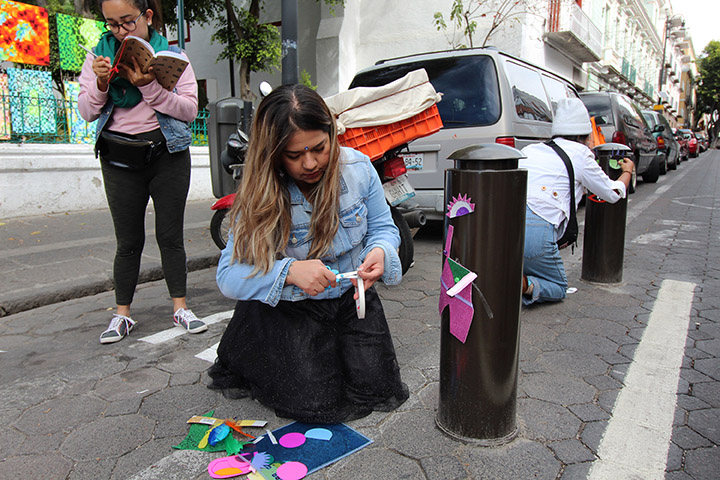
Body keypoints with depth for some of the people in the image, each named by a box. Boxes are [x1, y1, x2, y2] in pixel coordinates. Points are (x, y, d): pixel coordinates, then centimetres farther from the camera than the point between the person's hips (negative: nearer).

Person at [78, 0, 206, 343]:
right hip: (120, 159, 1)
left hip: (168, 155, -1)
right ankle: (122, 315, 15)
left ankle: (180, 307, 13)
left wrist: (149, 87, -20)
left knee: (170, 236, 3)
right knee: (128, 241, 4)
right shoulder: (98, 56, 8)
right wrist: (101, 83, -13)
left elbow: (189, 110, -9)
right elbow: (86, 112, 4)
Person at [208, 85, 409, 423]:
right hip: (288, 309, -2)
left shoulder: (357, 167, -12)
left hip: (350, 297, 3)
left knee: (377, 389, -7)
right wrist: (289, 271, -37)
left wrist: (379, 252, -25)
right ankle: (242, 362, 18)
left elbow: (383, 228, 0)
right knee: (317, 403, -11)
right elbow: (228, 276, -19)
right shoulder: (259, 195, -18)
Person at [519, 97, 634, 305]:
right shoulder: (580, 154, 9)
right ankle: (525, 285, -14)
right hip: (536, 230, -5)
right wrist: (627, 172, 45)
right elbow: (613, 193, 23)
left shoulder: (531, 149, 22)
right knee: (559, 288, 18)